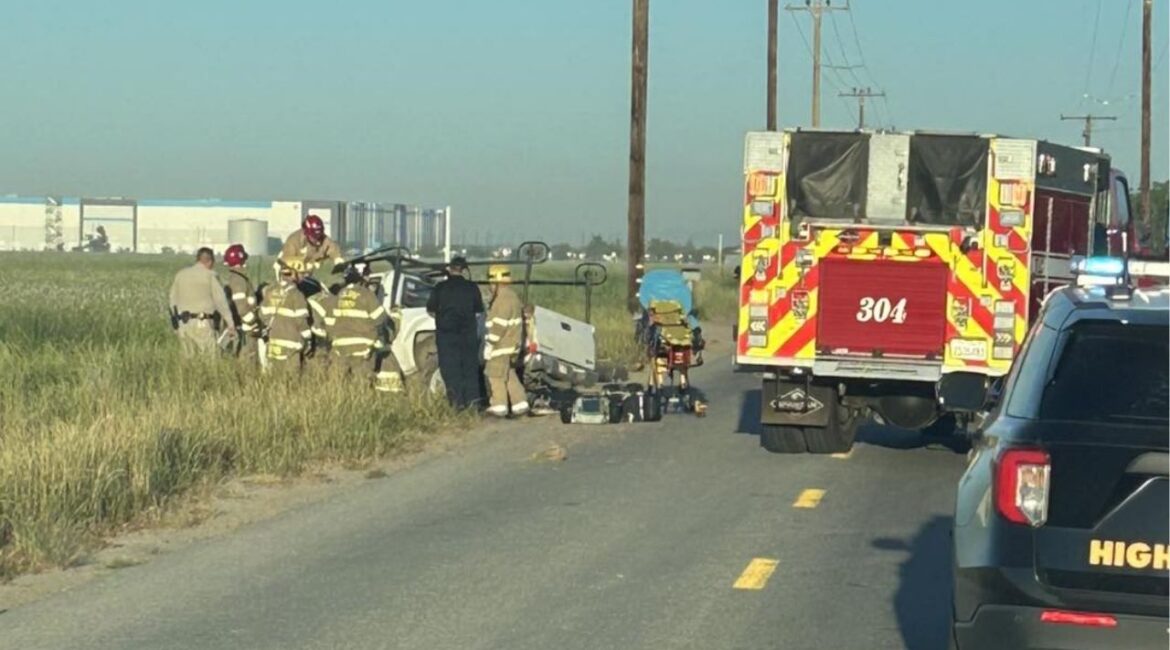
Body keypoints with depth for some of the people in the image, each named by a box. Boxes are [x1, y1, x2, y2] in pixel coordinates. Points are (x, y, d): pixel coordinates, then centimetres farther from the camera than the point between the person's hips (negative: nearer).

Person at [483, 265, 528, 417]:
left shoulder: (503, 300, -18)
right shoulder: (512, 297, 15)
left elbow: (499, 325, -23)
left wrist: (489, 344, -18)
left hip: (501, 347, -10)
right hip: (511, 345, 10)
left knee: (495, 376, -2)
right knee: (509, 376, 15)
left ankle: (499, 407, 1)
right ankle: (520, 404, 15)